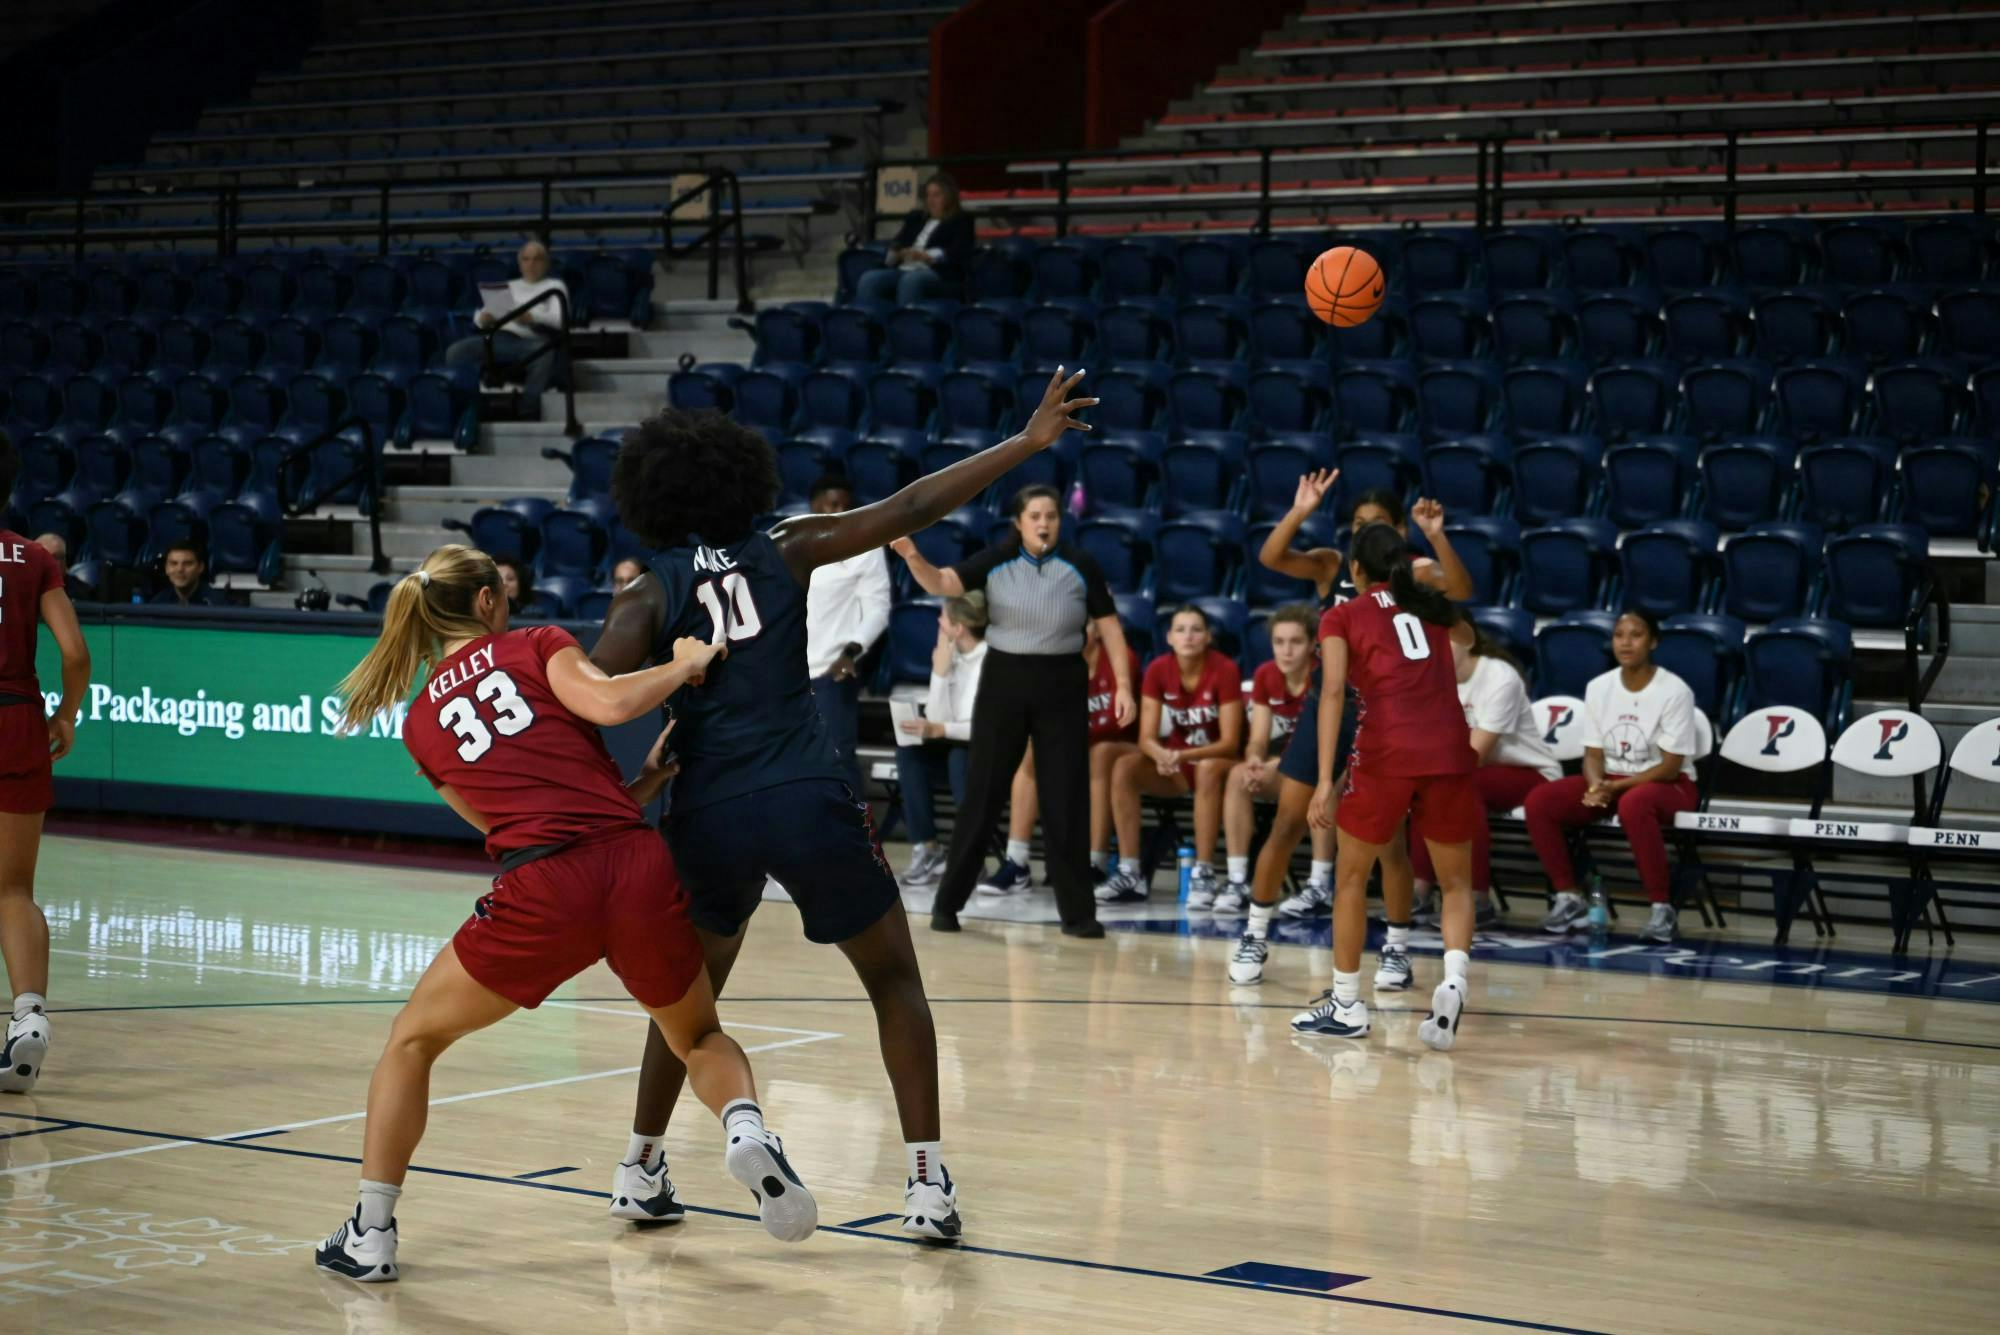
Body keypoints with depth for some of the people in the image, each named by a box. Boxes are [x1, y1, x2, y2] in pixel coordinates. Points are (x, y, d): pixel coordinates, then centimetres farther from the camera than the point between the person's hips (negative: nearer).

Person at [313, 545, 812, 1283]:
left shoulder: (421, 720, 20)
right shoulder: (537, 645, 12)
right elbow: (607, 703, -9)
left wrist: (647, 780, 26)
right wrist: (684, 664, 8)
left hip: (541, 892, 0)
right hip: (638, 864, 0)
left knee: (413, 1039, 22)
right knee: (700, 1037, 25)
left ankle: (369, 1235, 17)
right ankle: (746, 1129, -7)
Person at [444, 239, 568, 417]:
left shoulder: (555, 286, 18)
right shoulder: (509, 286, 29)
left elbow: (559, 319, -1)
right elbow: (480, 315, 21)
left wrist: (532, 318, -22)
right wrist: (483, 318, -7)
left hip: (532, 340, -4)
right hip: (500, 337, 4)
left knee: (544, 353, -41)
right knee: (456, 351, -24)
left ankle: (529, 412, -44)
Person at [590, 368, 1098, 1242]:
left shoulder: (646, 595, 6)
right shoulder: (787, 552, 9)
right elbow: (913, 508, 6)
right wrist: (1028, 442, 10)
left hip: (708, 815, 1)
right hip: (808, 801, -1)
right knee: (895, 979, 14)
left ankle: (641, 1170, 29)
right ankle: (926, 1181, 4)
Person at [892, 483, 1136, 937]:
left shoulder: (1080, 565, -2)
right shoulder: (996, 560, -4)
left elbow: (1109, 626, 2)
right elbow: (942, 583, -15)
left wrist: (1123, 685, -5)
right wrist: (913, 557, -35)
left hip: (1062, 685, 0)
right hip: (1004, 681, 0)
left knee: (1066, 799, 1)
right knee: (982, 793, 3)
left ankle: (1077, 911, 9)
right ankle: (947, 902, 13)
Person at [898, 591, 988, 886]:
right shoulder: (951, 655, 4)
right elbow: (938, 718, -4)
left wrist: (940, 730, -32)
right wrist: (940, 670, -13)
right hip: (956, 747, 6)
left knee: (960, 756, -36)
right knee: (910, 753, -20)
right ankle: (927, 850, -19)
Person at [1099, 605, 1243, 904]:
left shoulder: (1225, 670, -17)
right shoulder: (1158, 670, -7)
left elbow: (1230, 743, -19)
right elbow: (1147, 738, -10)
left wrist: (1182, 755, -34)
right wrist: (1161, 755, -35)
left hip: (1219, 760, -4)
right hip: (1176, 764, 4)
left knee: (1208, 769, -38)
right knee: (1124, 767, -23)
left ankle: (1203, 873, -33)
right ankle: (1128, 874, -25)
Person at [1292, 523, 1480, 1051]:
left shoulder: (1343, 616, 11)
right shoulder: (1431, 606, 22)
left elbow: (1333, 691, -5)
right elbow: (1467, 637, 47)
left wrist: (1325, 779, -9)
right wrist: (1436, 539, 52)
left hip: (1386, 750, -3)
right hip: (1450, 749, 3)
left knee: (1351, 875, 16)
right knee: (1456, 882, 16)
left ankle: (1346, 1003, 20)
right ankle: (1453, 979, -10)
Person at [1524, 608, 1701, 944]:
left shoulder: (1674, 691, -13)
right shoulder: (1598, 687, 2)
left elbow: (1670, 766, -14)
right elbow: (1593, 754, 4)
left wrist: (1615, 787, -23)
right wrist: (1597, 786, -19)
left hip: (1667, 785, -5)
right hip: (1610, 781, 5)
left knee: (1633, 804, -42)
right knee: (1539, 801, -20)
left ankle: (1663, 909, -31)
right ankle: (1568, 897, -8)